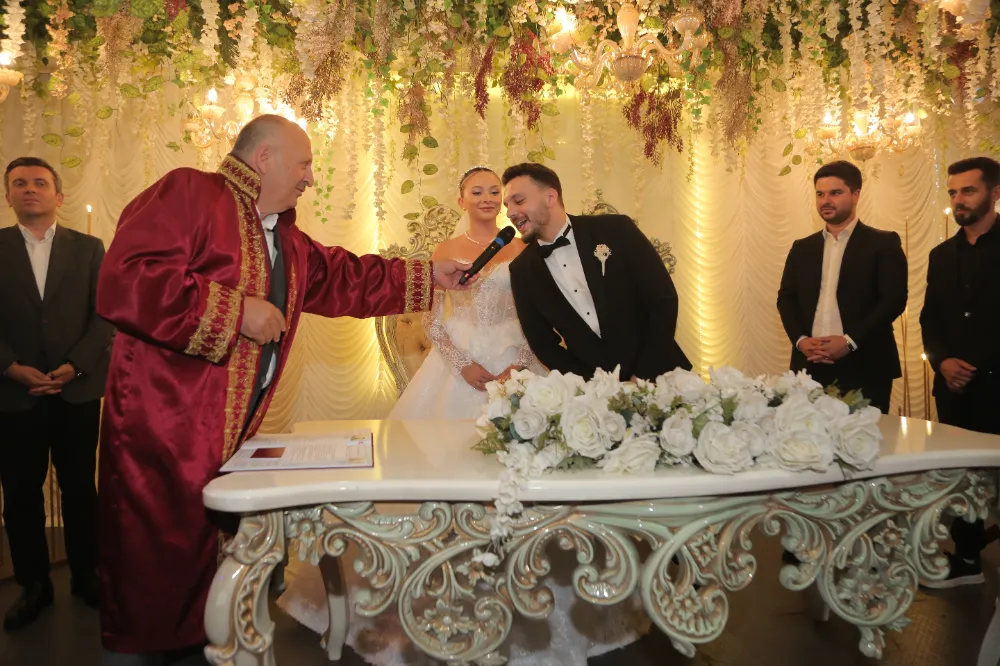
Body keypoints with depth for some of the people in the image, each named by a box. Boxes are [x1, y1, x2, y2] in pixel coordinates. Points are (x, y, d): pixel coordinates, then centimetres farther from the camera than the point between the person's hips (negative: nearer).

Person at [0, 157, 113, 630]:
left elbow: (105, 315, 1)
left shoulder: (88, 248, 8)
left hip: (78, 390, 0)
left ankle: (86, 576, 20)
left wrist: (73, 366, -11)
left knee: (80, 489, 7)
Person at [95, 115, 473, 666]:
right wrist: (236, 310, -19)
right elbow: (122, 283, -22)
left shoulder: (284, 238, 17)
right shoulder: (187, 193, -11)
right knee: (152, 574, 1)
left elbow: (344, 279, 24)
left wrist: (426, 276, 22)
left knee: (203, 562, 16)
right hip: (163, 430, -8)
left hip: (231, 433, 8)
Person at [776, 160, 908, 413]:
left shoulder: (884, 243, 3)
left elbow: (894, 299, -7)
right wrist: (800, 340, -8)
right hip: (810, 367, 3)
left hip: (863, 367, -3)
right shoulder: (802, 248, 15)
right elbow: (786, 298, 10)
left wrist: (850, 341, -16)